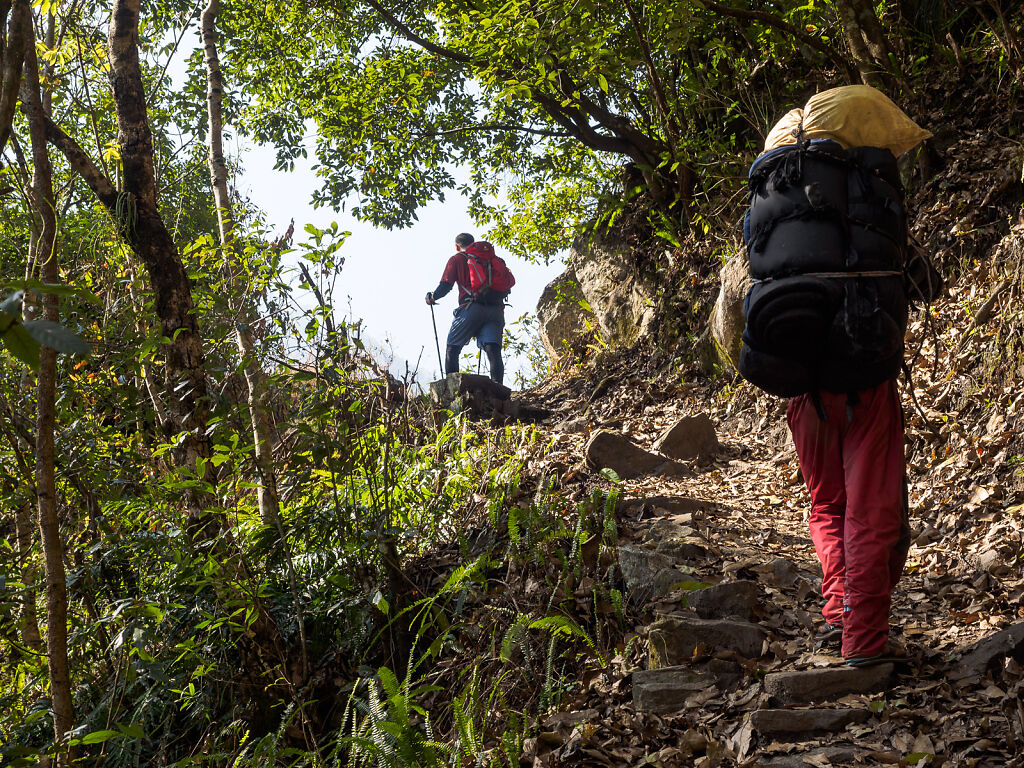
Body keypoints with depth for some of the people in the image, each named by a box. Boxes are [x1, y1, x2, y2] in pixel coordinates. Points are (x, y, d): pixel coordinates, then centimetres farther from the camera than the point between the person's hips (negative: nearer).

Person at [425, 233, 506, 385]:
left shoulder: (456, 259, 12)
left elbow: (445, 286, 3)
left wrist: (432, 297, 20)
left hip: (471, 308, -3)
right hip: (496, 308, 3)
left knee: (452, 348, 8)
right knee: (493, 350, -7)